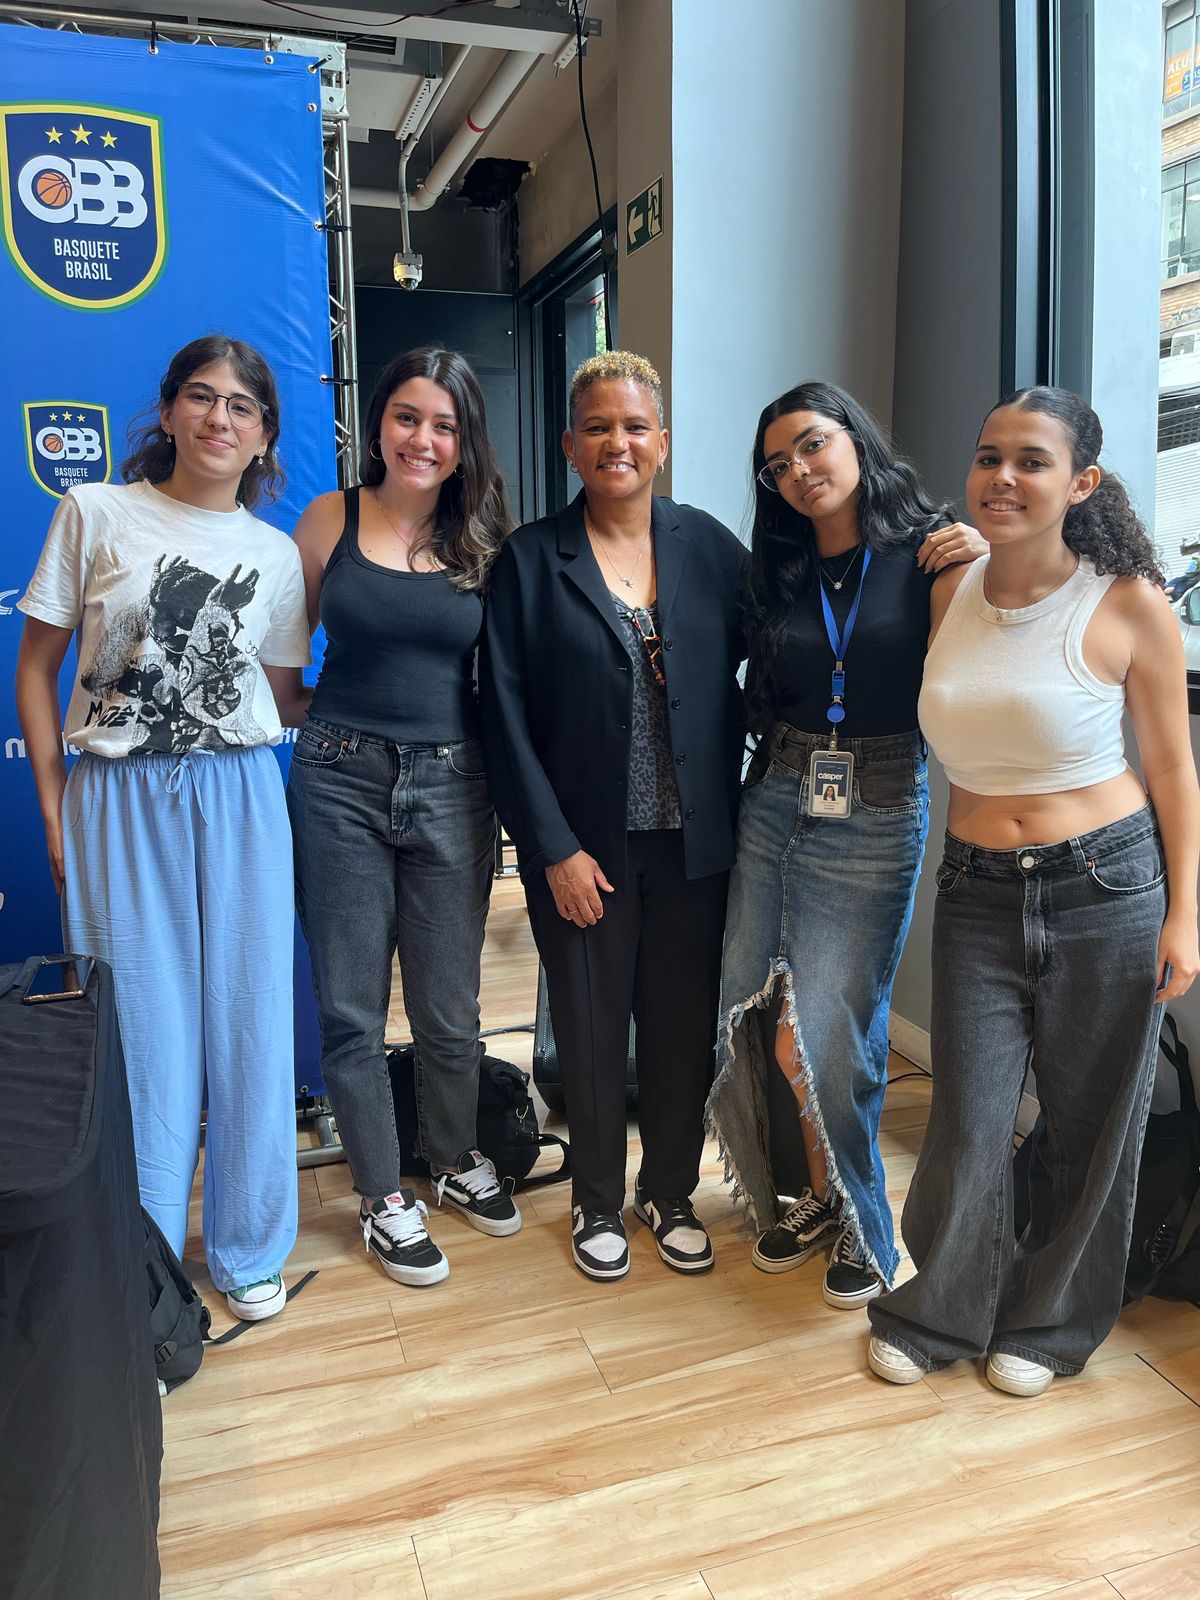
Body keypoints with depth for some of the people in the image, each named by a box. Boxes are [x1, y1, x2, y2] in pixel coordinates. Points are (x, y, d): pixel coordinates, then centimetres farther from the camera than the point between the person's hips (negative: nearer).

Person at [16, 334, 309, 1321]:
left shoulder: (276, 556, 7)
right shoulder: (95, 515, 1)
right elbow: (37, 665, 3)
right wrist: (55, 811, -1)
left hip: (238, 798, 2)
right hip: (119, 799, -2)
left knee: (250, 1023, 6)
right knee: (143, 1030, 5)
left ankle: (248, 1250, 26)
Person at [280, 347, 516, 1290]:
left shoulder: (484, 541, 3)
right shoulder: (329, 520, 1)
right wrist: (326, 712, -2)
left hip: (451, 786, 1)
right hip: (340, 782, 0)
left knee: (449, 1004, 11)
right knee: (352, 1007, 7)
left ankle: (456, 1159, 37)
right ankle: (385, 1196, 26)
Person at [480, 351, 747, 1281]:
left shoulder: (709, 546, 2)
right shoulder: (530, 560, -3)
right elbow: (507, 717, -6)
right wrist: (554, 848, -10)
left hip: (693, 844, 2)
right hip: (584, 847, -1)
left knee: (685, 1027, 12)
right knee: (593, 1032, 11)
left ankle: (670, 1193, 35)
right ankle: (598, 1203, 34)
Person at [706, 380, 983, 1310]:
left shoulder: (931, 551, -3)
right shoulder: (779, 570, 9)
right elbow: (760, 698, 10)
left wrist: (984, 566, -18)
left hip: (875, 818, -4)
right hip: (775, 804, 4)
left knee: (826, 1034, -3)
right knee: (754, 1017, 6)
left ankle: (859, 1225, 23)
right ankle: (804, 1195, 30)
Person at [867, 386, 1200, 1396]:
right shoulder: (948, 592, 1)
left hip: (1106, 889, -2)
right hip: (978, 891, 3)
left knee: (1091, 1124, 12)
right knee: (968, 1119, 6)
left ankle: (1052, 1322, 35)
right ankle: (941, 1314, 29)